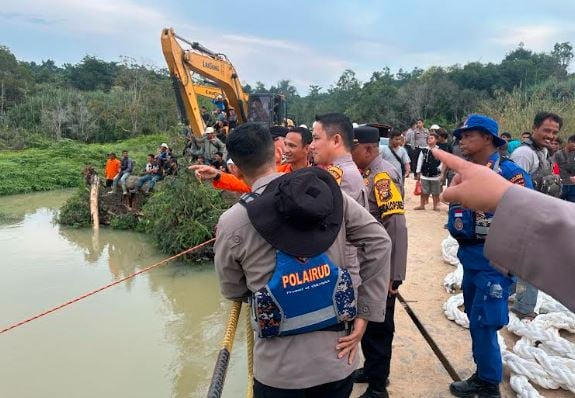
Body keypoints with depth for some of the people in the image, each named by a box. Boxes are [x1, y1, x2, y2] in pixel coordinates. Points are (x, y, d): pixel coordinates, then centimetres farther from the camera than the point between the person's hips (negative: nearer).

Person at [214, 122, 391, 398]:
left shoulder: (232, 223, -14)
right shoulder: (331, 193, -6)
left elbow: (232, 291, 1)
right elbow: (379, 242, -2)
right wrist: (364, 314, 1)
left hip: (280, 370, -2)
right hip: (338, 360, 3)